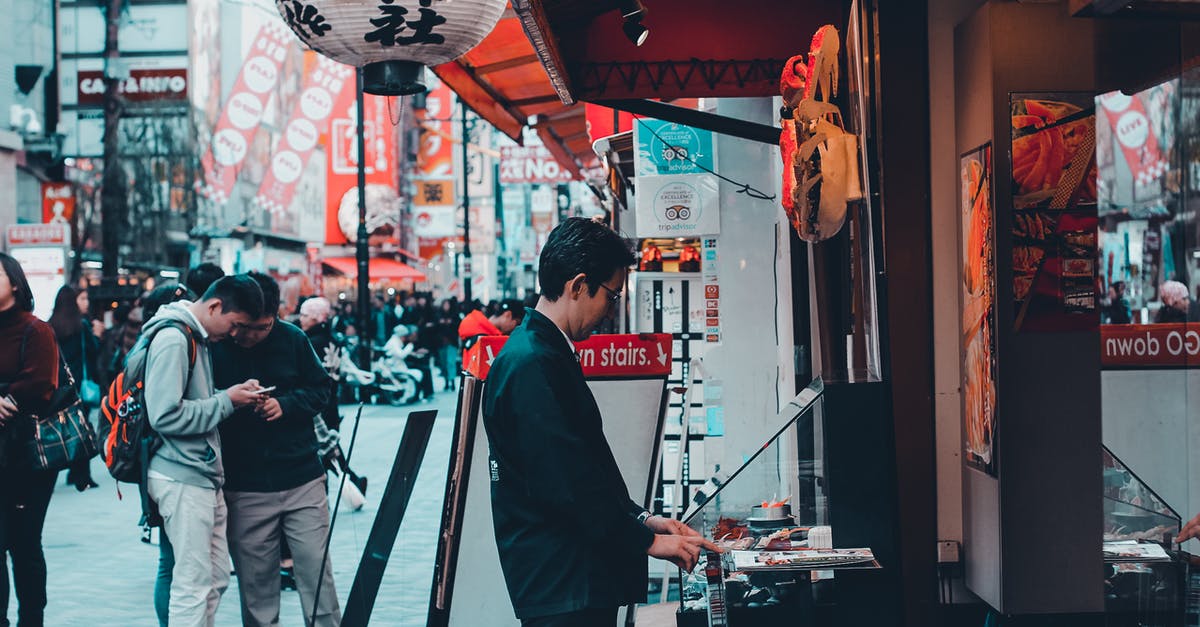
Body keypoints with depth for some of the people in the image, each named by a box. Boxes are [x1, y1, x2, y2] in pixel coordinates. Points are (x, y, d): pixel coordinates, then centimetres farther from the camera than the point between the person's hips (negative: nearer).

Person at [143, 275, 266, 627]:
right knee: (194, 584, -7)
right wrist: (227, 401, -14)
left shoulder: (196, 338, 16)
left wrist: (238, 395, 5)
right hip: (182, 478, -10)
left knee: (216, 577, 12)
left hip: (203, 475, 10)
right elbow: (165, 416, -22)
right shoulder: (173, 339, -15)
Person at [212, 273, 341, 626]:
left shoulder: (292, 339, -1)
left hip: (302, 481, 1)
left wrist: (285, 404, -9)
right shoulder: (212, 346, -5)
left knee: (317, 574, 3)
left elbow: (320, 389, 8)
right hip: (244, 490, -1)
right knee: (255, 586, 6)